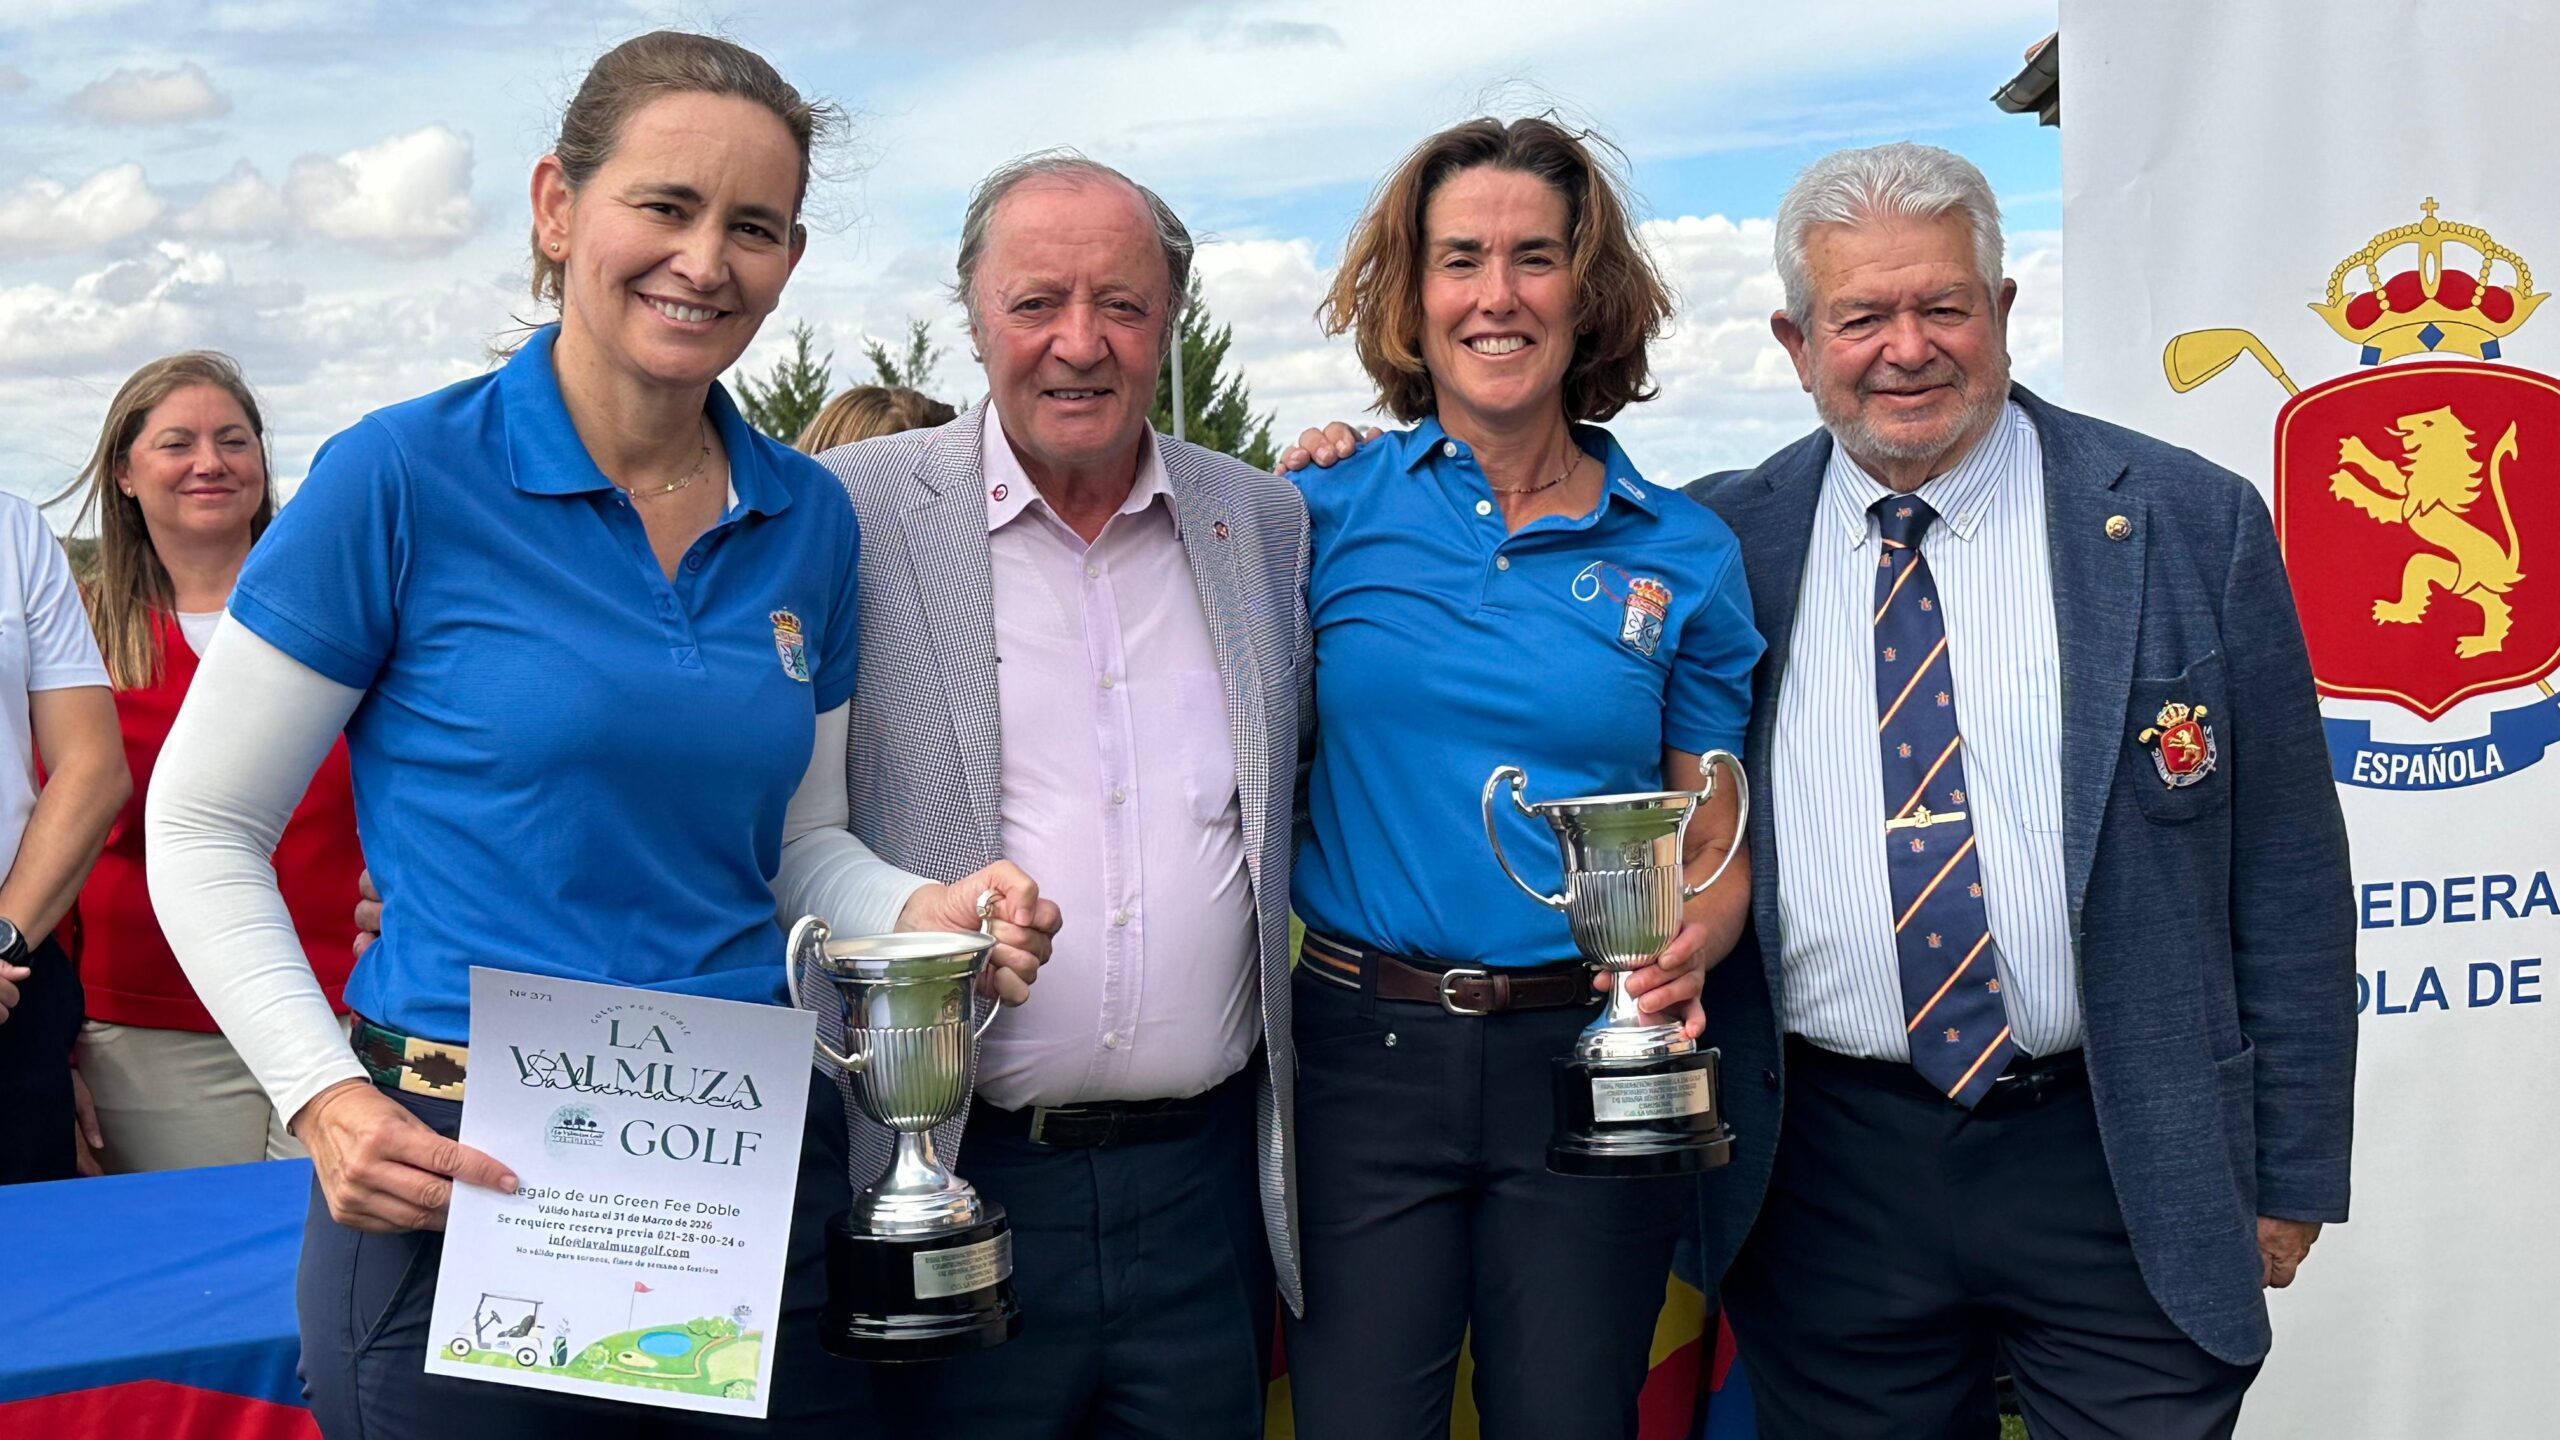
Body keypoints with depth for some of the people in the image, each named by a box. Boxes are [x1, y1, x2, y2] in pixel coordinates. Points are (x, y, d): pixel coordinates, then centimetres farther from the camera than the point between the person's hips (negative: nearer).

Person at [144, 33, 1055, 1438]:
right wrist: (325, 1097, -15)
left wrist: (925, 915, -6)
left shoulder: (806, 518, 5)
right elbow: (203, 830, -3)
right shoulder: (404, 477, -9)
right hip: (457, 1180, -4)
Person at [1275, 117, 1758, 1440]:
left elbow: (1715, 854, 4)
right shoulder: (1323, 515, 0)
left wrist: (1686, 948, -14)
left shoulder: (1684, 556, 2)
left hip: (1592, 1053, 1)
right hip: (1367, 1048, 0)